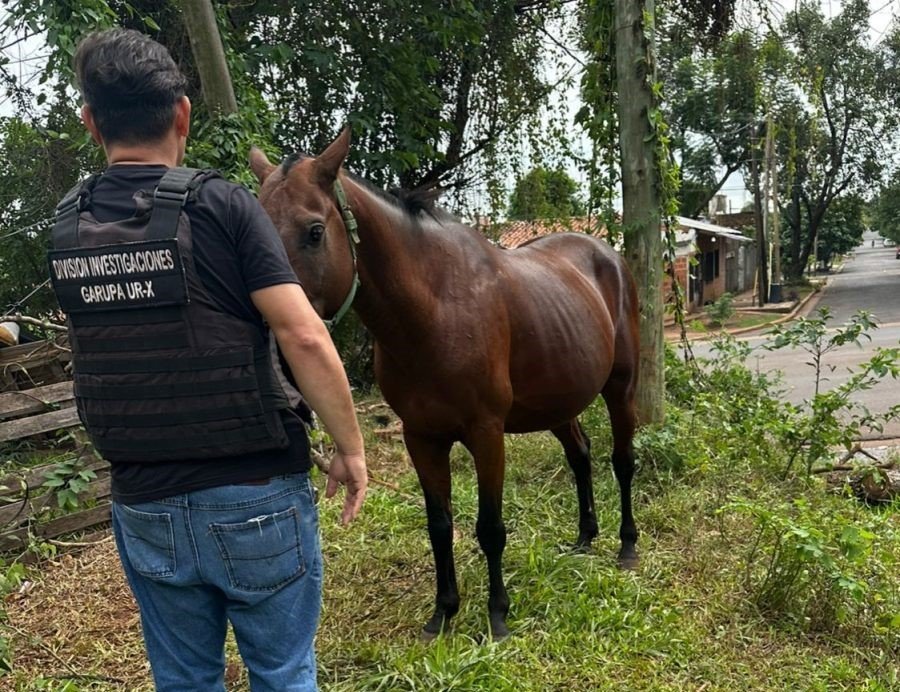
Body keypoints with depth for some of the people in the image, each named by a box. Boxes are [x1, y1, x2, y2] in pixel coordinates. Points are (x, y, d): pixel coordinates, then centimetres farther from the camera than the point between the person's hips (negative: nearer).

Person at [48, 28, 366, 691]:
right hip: (255, 498, -4)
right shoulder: (222, 204, -12)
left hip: (144, 508, 4)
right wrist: (351, 450, -9)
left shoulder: (67, 225, 2)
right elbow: (304, 338, -19)